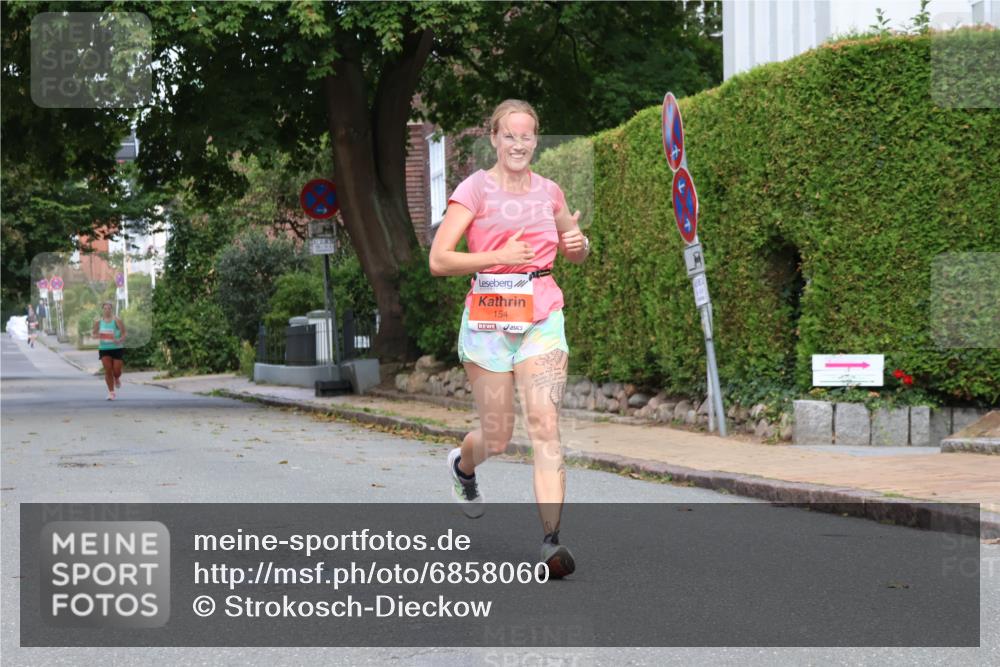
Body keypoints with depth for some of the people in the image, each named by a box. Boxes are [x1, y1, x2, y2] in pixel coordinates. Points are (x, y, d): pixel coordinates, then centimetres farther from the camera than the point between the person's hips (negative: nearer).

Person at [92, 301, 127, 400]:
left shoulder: (117, 320, -5)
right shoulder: (98, 321, 3)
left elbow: (124, 334, -6)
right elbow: (94, 333, 14)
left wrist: (120, 340, -26)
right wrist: (95, 335, -11)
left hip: (117, 348, -2)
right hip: (104, 349, 2)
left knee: (117, 371, -2)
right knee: (108, 370, -6)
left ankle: (117, 379, 37)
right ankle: (111, 392, 4)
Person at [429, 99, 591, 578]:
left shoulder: (549, 191, 10)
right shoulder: (474, 189, -2)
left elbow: (575, 254, 25)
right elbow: (439, 260, -9)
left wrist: (578, 242, 1)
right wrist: (498, 256, -19)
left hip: (543, 318, 2)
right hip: (488, 318, -2)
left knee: (544, 424, -14)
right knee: (496, 439, 5)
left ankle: (551, 540, -16)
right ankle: (463, 465, 42)